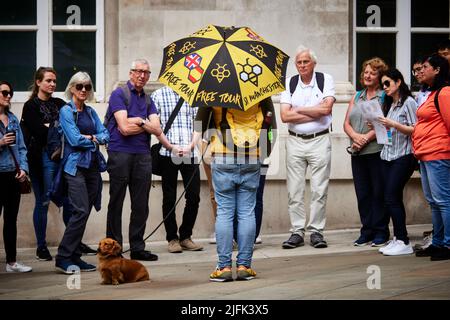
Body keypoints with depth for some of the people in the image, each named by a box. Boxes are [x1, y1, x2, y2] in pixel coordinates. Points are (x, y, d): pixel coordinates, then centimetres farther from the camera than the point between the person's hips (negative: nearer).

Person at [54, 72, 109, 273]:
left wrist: (90, 137, -9)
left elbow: (105, 135, 8)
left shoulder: (91, 112, 17)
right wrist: (95, 140, 1)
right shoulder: (66, 111, -3)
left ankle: (74, 257, 11)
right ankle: (63, 257, -10)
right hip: (75, 165, -7)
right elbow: (75, 139, -12)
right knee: (81, 211, -16)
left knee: (84, 212, 5)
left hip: (93, 165, 7)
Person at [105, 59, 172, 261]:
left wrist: (138, 121, -6)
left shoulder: (148, 100, 17)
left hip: (143, 155, 6)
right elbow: (124, 127, -12)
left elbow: (157, 129, 3)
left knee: (141, 205, 6)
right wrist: (145, 123, -1)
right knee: (116, 203, 1)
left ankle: (137, 248, 13)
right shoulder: (119, 94, -2)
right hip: (120, 153, -6)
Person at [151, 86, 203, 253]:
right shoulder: (158, 95, 5)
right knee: (169, 198, 4)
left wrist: (190, 145, -10)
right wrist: (171, 146, -12)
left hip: (190, 153, 2)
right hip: (167, 154, -2)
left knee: (194, 196, 1)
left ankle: (185, 236, 16)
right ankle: (172, 238, 15)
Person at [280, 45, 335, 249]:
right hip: (295, 141, 2)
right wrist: (315, 113, -7)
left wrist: (298, 110, -6)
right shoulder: (289, 83, 6)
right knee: (294, 190, 1)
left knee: (319, 190, -1)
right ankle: (297, 231, 7)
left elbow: (326, 108, -13)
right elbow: (285, 116, -5)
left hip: (319, 140, -2)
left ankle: (316, 231, 6)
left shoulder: (326, 80, 2)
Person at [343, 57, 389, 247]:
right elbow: (347, 123, 12)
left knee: (379, 192, -2)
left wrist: (367, 138, -16)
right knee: (362, 193, 6)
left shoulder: (385, 97, -1)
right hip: (358, 153, 6)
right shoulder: (357, 96, 18)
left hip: (377, 151, -6)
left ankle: (381, 231, 6)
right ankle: (367, 231, 13)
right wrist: (355, 136, -7)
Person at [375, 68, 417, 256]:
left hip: (403, 157, -8)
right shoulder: (389, 104, 18)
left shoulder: (408, 102, -5)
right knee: (395, 199, 6)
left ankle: (403, 242, -9)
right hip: (387, 156, 8)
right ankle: (397, 239, 9)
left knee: (391, 198, -12)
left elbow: (415, 130, -12)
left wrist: (393, 124, -18)